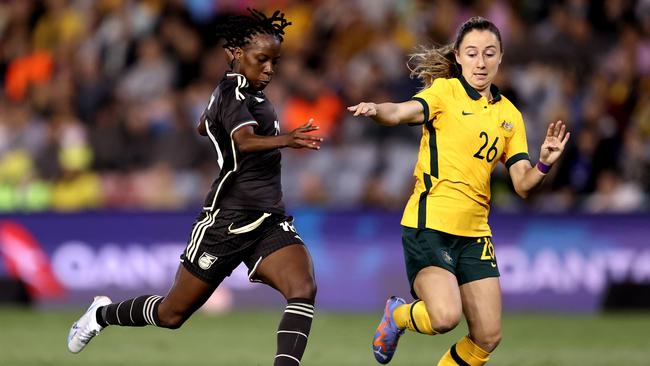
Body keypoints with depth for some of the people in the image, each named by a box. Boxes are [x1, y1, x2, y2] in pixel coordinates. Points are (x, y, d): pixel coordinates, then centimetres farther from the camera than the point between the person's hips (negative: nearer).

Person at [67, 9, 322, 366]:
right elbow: (245, 141, -40)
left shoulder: (242, 92, 11)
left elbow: (203, 126, 32)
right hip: (226, 223, -8)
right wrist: (284, 140, -58)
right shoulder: (233, 94, -17)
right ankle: (103, 313, 41)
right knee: (171, 314, 11)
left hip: (270, 223, 8)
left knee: (304, 288, -22)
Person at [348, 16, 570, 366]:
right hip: (429, 223, -6)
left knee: (488, 337, 0)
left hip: (474, 233, 6)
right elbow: (403, 112, -24)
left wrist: (544, 163, -14)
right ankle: (398, 314, 10)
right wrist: (376, 110, -47)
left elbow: (522, 184, 7)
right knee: (445, 317, -24)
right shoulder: (445, 91, -4)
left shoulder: (509, 115, 12)